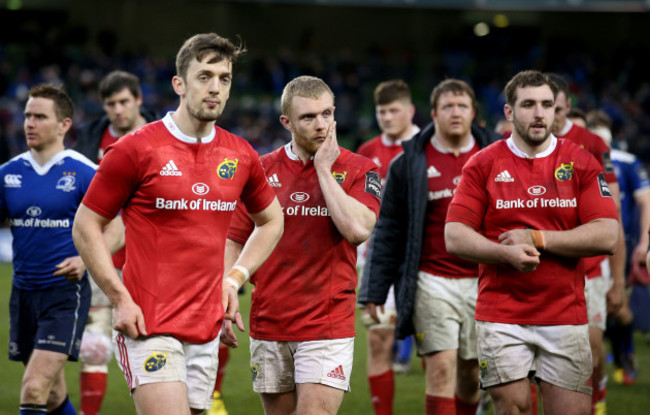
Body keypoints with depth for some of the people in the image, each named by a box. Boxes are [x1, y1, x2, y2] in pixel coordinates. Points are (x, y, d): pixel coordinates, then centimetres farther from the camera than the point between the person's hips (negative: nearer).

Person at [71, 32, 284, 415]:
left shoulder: (241, 156, 7)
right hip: (148, 325, -5)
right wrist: (121, 299, -10)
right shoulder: (135, 150, -7)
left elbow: (271, 221, 25)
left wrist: (235, 278, 11)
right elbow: (86, 227, -1)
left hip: (207, 326, 5)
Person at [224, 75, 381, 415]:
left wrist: (323, 168, -12)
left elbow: (358, 229, -19)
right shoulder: (263, 170, 6)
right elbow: (235, 243, 10)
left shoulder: (359, 170, -1)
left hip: (327, 324, -3)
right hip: (268, 327, 3)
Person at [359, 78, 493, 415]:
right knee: (441, 368, -10)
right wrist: (374, 290, -1)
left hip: (482, 282, 2)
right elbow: (388, 231, 3)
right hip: (432, 282, -2)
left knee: (471, 374, 8)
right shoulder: (408, 164, 2)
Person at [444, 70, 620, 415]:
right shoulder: (483, 164, 4)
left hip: (566, 317, 1)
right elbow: (454, 237, -2)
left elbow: (607, 237, -4)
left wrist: (537, 239, -11)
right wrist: (507, 253, -18)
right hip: (501, 317, -1)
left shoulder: (582, 163, 5)